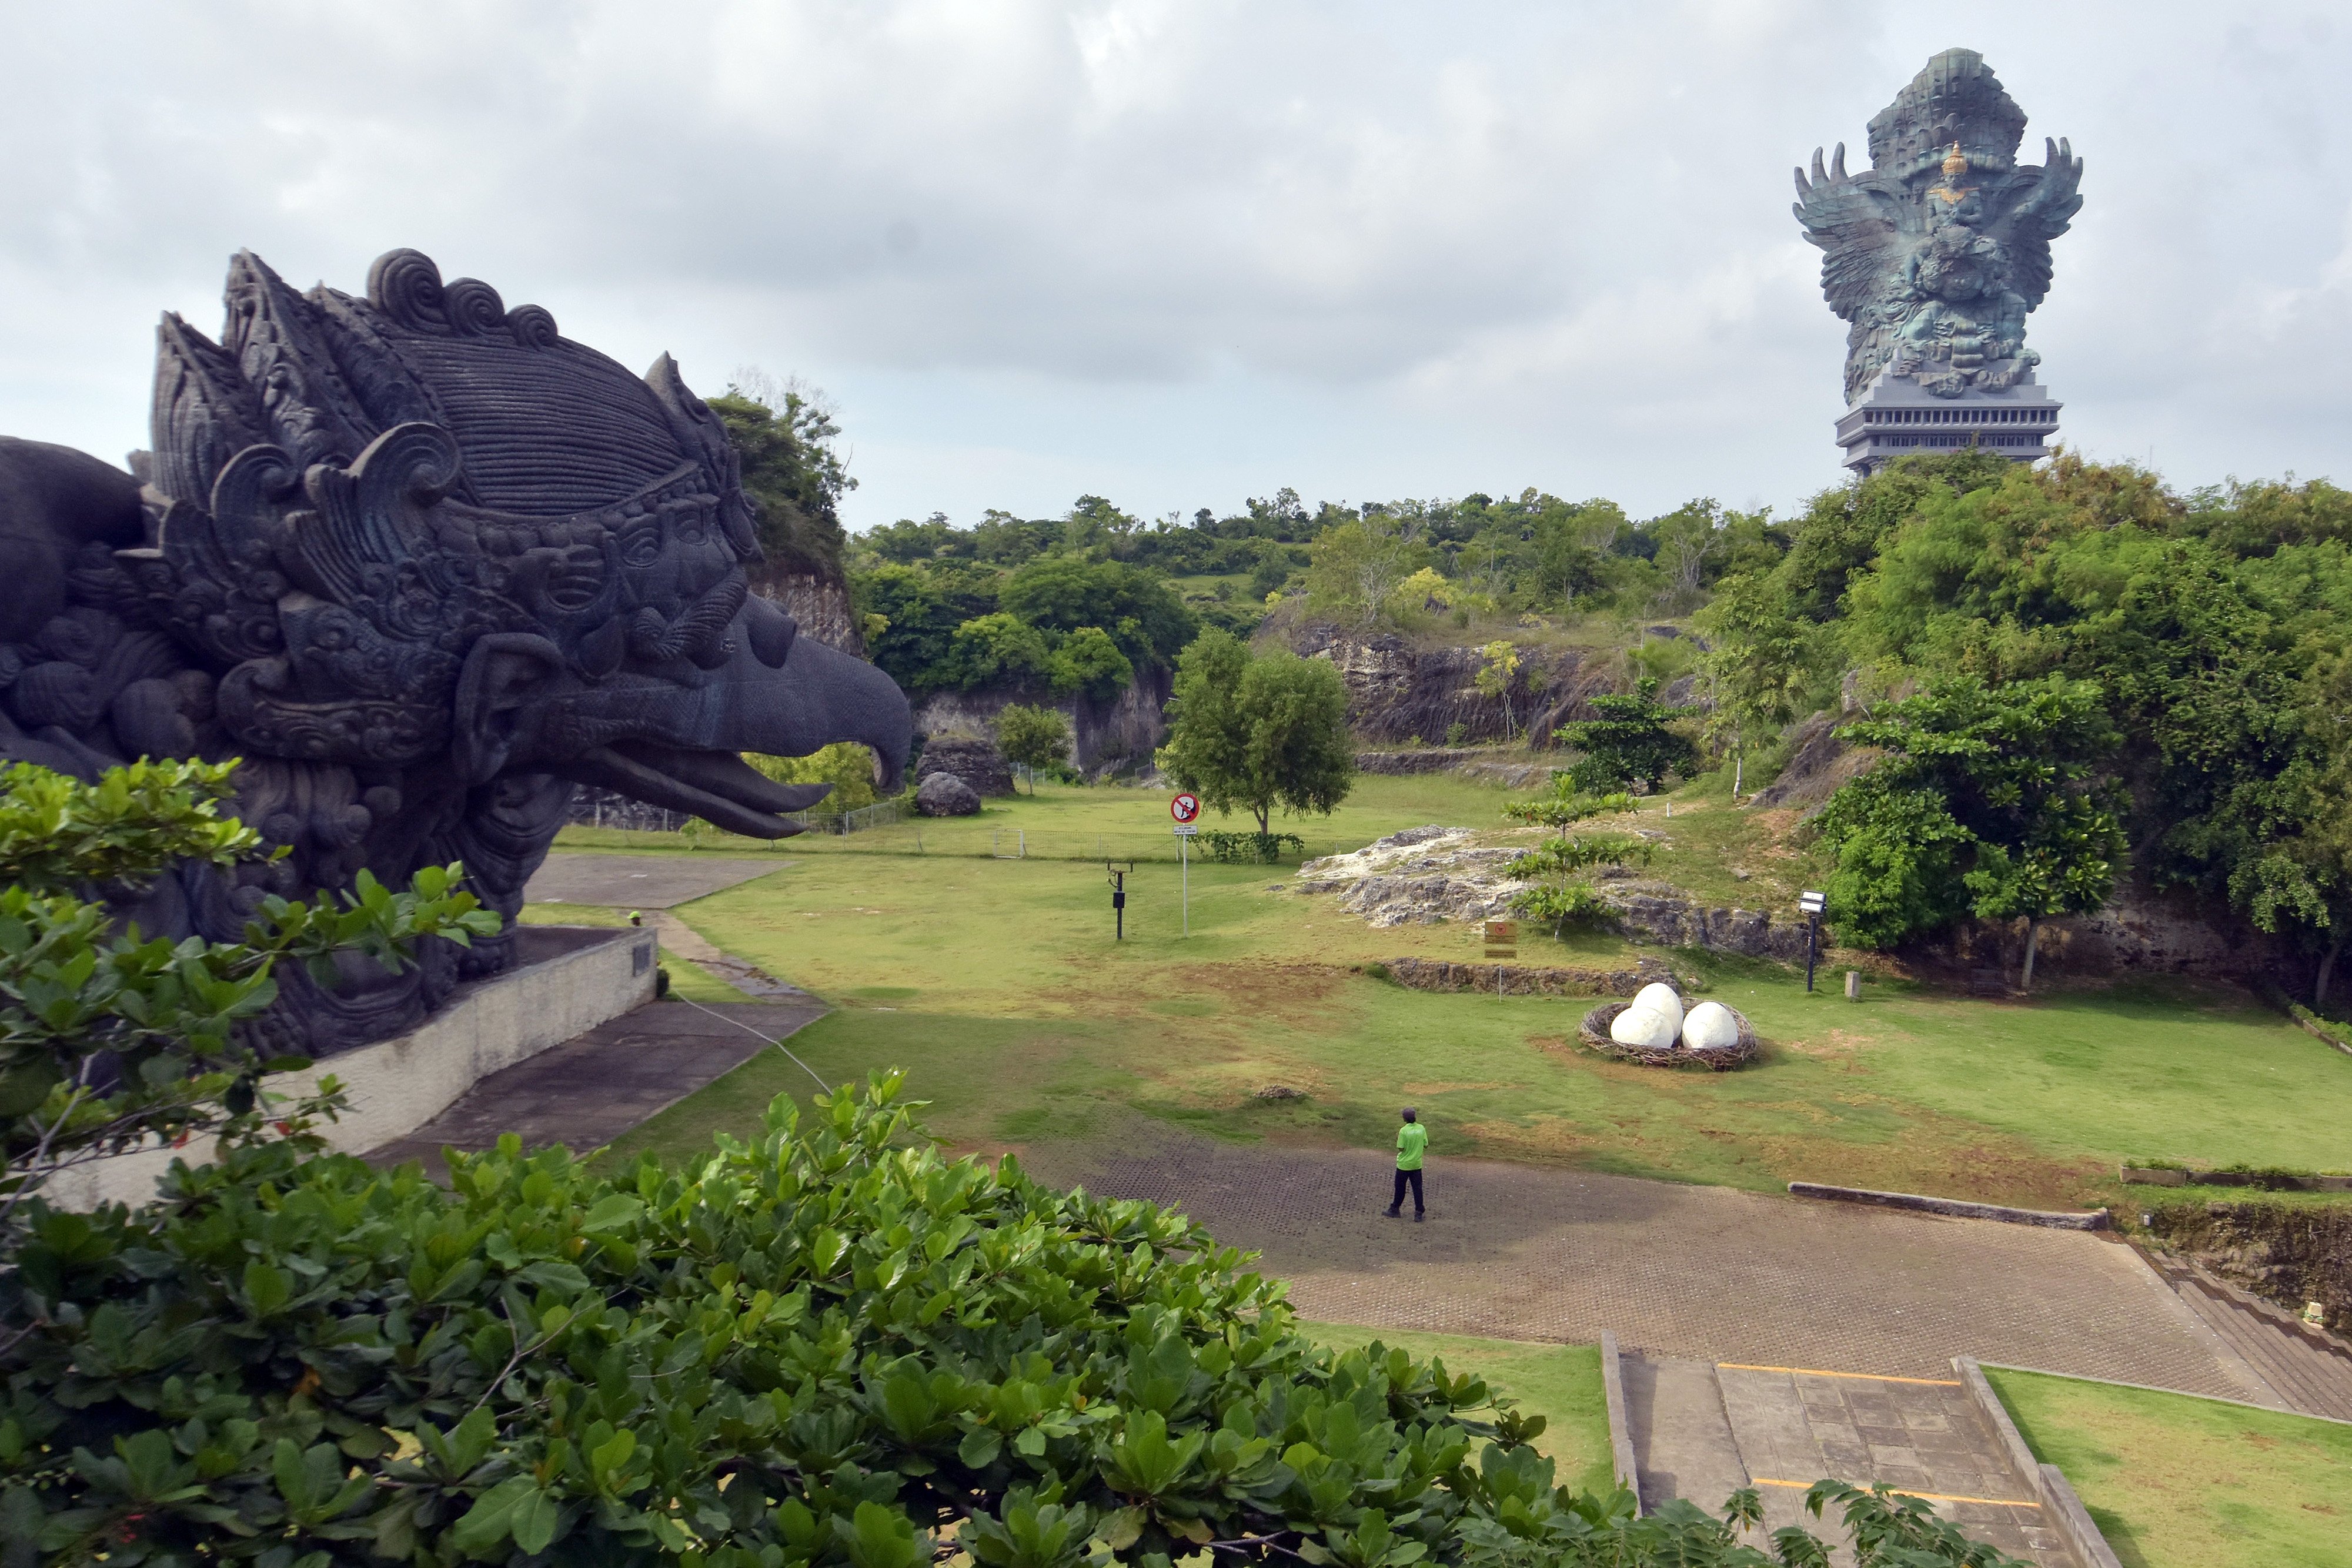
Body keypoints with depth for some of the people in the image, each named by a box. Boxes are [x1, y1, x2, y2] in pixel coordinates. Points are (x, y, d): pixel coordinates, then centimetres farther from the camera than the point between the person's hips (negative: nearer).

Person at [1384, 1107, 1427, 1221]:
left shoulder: (1404, 1131, -19)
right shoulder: (1422, 1129, -7)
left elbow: (1401, 1148, -15)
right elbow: (1426, 1145, 2)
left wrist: (1397, 1138, 1)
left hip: (1404, 1164, -3)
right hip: (1417, 1164, 3)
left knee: (1400, 1188, 13)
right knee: (1417, 1188, 8)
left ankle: (1395, 1209, 26)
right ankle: (1419, 1213, 8)